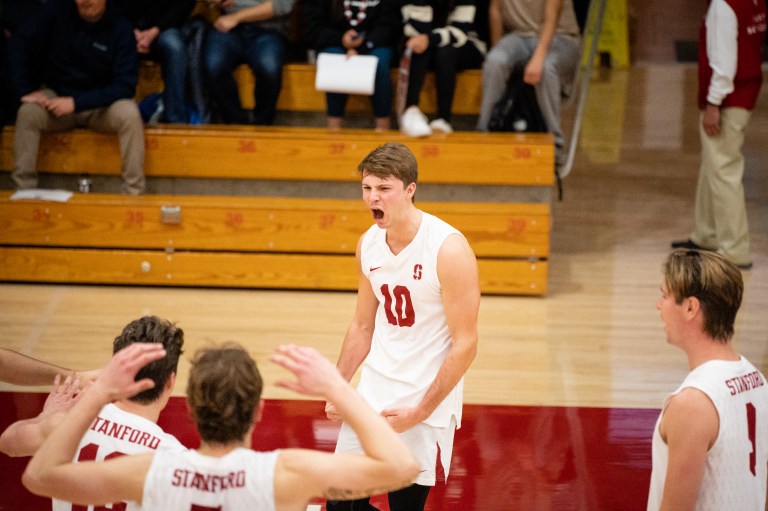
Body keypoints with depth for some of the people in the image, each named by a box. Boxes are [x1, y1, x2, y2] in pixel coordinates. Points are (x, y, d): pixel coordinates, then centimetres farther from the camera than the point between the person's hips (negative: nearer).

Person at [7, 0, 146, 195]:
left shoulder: (121, 29, -16)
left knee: (129, 114, -32)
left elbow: (125, 85, -19)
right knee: (28, 112, -29)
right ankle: (24, 190, -21)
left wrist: (77, 103, -27)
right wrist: (27, 89, -19)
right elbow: (20, 43, -8)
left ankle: (134, 193, -24)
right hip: (56, 95, 1)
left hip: (100, 105, -1)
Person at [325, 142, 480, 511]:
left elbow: (465, 345, -16)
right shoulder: (368, 244, 2)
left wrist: (421, 412, -18)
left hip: (425, 403, -6)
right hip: (372, 394, 6)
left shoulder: (449, 249, -18)